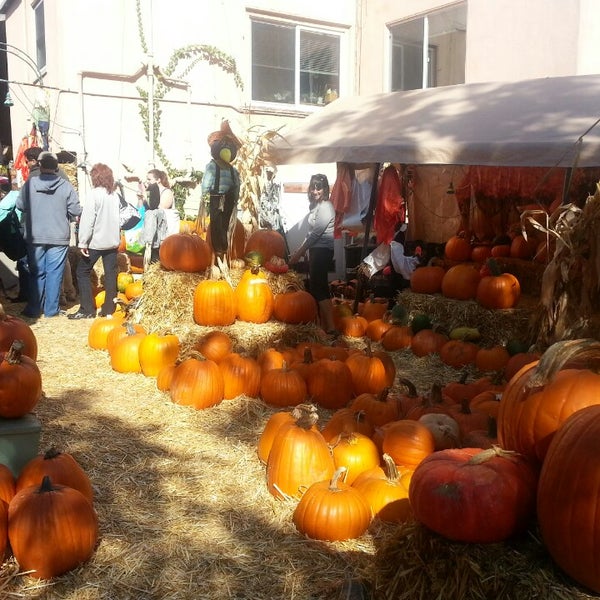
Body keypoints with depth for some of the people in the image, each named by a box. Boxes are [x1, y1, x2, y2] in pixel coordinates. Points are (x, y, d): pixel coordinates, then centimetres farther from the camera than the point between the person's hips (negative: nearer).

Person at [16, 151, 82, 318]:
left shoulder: (30, 183, -5)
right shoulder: (66, 186, -8)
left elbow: (20, 206, 3)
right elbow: (76, 211, -6)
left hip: (35, 237, 1)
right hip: (59, 237, -1)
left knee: (36, 273, 11)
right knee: (54, 273, 6)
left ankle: (33, 309, 17)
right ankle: (51, 309, 11)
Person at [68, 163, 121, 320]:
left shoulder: (95, 194, -12)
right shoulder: (115, 195, 5)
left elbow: (87, 220, -15)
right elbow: (118, 218, 8)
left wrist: (83, 242, -13)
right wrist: (117, 238, 16)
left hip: (96, 241, -5)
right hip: (113, 241, 6)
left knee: (82, 272, 5)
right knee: (111, 274, 8)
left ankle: (87, 309, 3)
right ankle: (109, 310, 12)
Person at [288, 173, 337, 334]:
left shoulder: (325, 207, -15)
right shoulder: (316, 205, 15)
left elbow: (316, 234, -18)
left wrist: (298, 254, -14)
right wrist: (300, 250, 16)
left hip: (322, 251, -10)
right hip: (316, 250, 10)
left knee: (320, 287, -12)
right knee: (315, 286, 11)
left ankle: (330, 327, -13)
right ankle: (322, 324, 18)